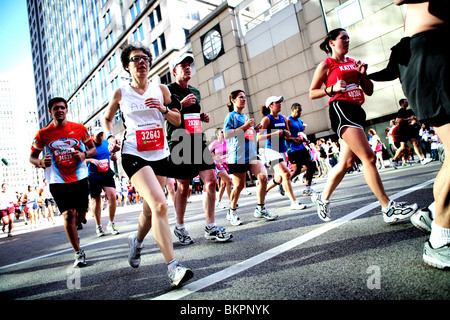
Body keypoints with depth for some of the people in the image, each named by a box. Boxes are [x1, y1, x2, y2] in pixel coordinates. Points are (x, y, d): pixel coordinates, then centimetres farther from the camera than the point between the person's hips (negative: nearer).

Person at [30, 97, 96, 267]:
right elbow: (32, 157, 9)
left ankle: (76, 224, 47)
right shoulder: (43, 134, 0)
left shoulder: (80, 129, 1)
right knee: (68, 215, -11)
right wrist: (41, 162, -14)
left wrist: (84, 154, -10)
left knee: (80, 215, 6)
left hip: (80, 178, 1)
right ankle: (78, 253, 3)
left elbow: (93, 148, 12)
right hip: (58, 182, -1)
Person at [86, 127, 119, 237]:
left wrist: (113, 156, 0)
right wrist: (91, 160, -26)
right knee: (96, 200, 7)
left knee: (112, 196, -13)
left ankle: (111, 224, 3)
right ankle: (98, 226, 24)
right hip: (93, 177, -2)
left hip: (107, 174, 2)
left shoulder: (106, 143, 7)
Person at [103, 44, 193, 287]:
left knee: (150, 208, 14)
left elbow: (177, 121, 9)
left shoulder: (161, 89, 8)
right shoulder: (120, 93, 3)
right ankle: (172, 267, -18)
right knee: (159, 205, -23)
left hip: (160, 155, 4)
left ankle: (137, 241, 47)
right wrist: (110, 137, 0)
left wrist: (164, 108, -10)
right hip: (134, 155, -4)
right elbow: (107, 118, 18)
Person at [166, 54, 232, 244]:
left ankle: (211, 227, 4)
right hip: (180, 144, -5)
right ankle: (180, 227, 20)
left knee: (211, 181, -6)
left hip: (198, 142, 6)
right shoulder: (168, 90, 1)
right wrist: (181, 104, -14)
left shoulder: (195, 92, 20)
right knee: (183, 187, 1)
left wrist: (203, 117, 10)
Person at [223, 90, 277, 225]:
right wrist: (244, 126, -16)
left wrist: (254, 129, 11)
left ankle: (260, 209, 5)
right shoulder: (231, 116, -2)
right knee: (239, 186, -1)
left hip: (251, 154, 7)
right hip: (238, 156, -7)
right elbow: (226, 135, -14)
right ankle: (232, 212, 20)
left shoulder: (245, 117, 21)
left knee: (263, 177, -8)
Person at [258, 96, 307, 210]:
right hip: (272, 150, -8)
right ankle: (293, 202, -15)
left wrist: (287, 133, -2)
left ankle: (263, 190, 39)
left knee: (279, 179, 13)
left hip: (282, 151, 8)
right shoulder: (267, 119, -8)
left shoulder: (283, 118, 11)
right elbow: (259, 137, -16)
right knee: (286, 173, -20)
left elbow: (288, 134, 22)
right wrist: (274, 134, -25)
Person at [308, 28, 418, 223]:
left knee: (346, 163, 5)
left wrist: (363, 75, 5)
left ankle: (322, 198, 20)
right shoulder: (326, 65, 5)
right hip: (340, 109, -7)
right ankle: (388, 209, -12)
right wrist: (332, 88, -13)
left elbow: (369, 91, 22)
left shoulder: (353, 63, 22)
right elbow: (312, 93, 1)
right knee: (368, 157, -16)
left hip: (356, 111, 8)